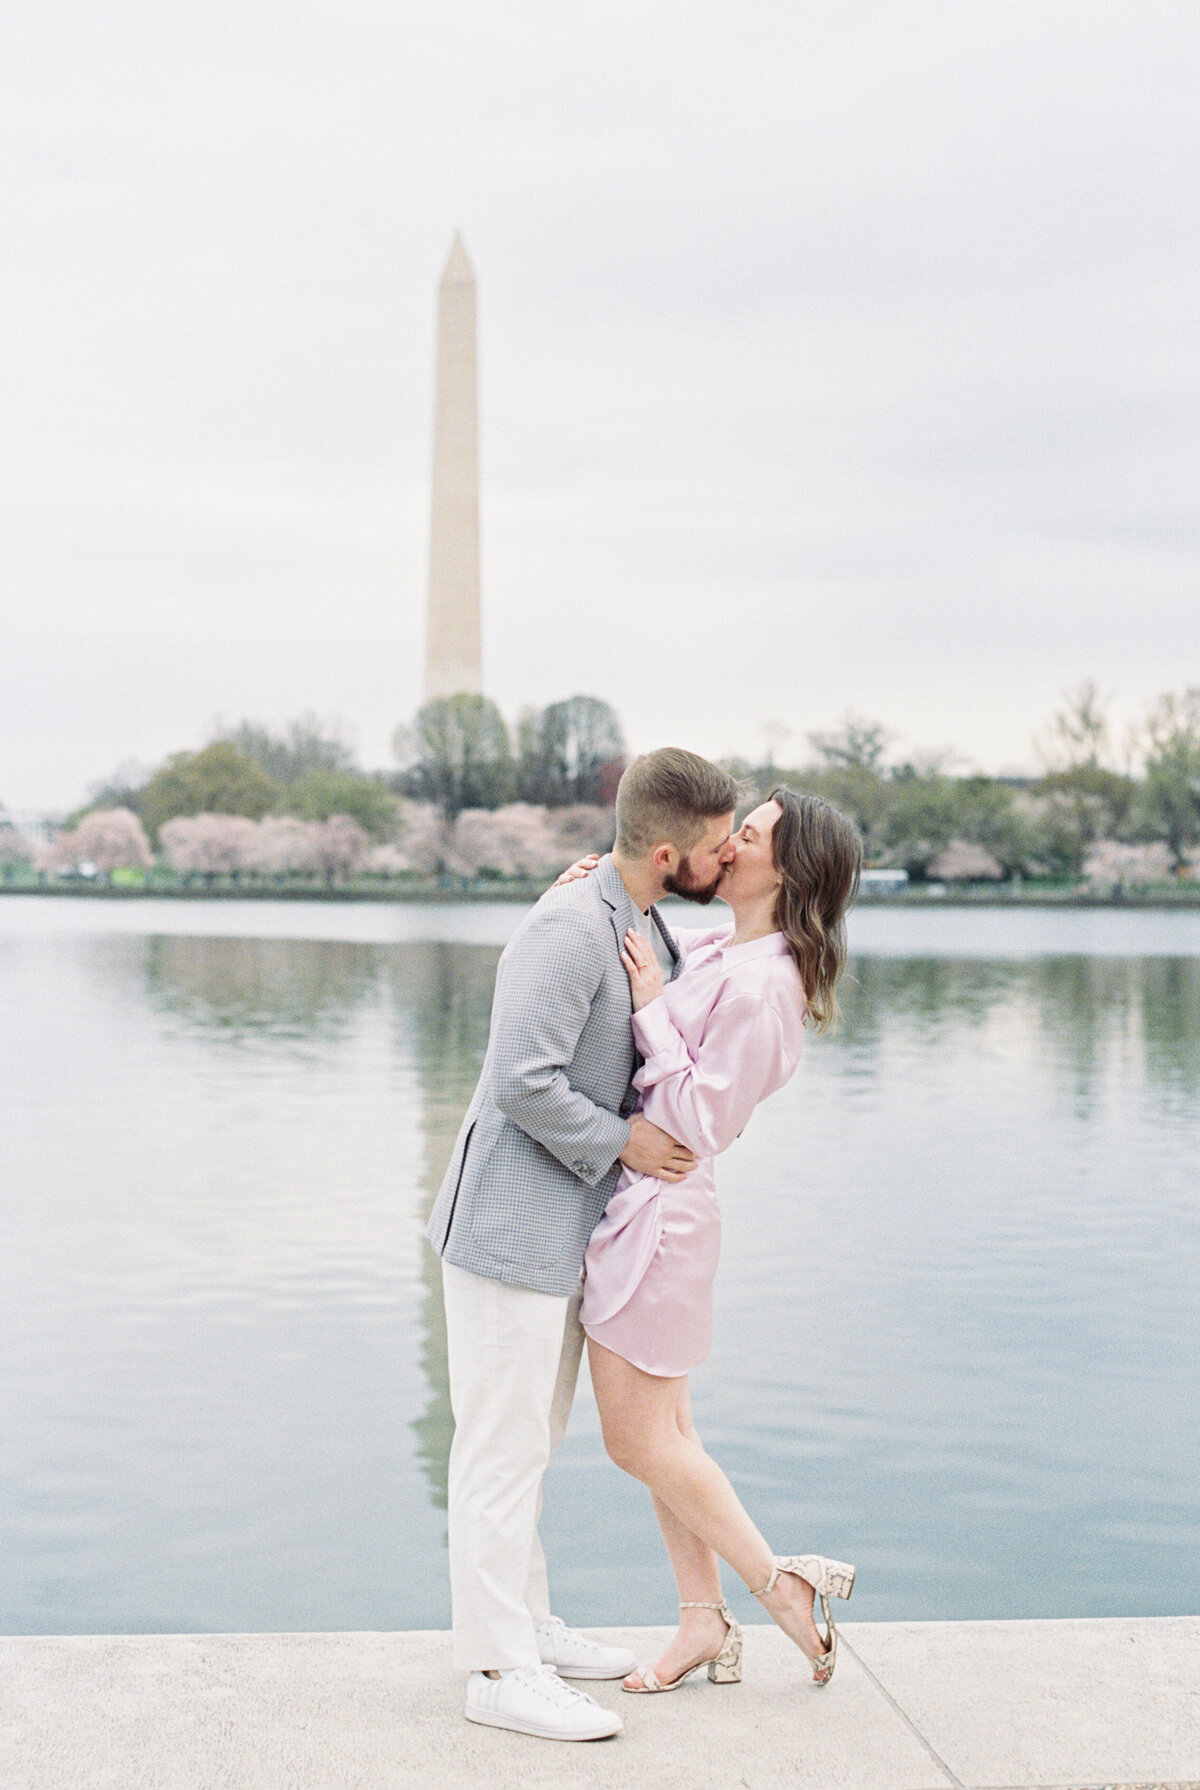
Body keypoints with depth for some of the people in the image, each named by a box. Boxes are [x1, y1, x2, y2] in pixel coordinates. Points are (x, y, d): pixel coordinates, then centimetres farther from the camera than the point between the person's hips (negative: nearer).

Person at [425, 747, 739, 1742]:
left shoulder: (649, 934, 11)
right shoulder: (569, 927, -21)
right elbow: (524, 1083, -26)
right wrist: (621, 1142, -15)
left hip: (564, 1230, 10)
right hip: (510, 1227, -10)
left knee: (530, 1444, 18)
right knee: (503, 1448, -3)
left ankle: (527, 1626, 30)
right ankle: (500, 1671, 5)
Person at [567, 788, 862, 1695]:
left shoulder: (759, 985, -20)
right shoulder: (712, 951, 8)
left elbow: (699, 1122, -20)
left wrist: (653, 1008, -20)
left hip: (659, 1211, -9)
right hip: (645, 1209, 9)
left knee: (639, 1441, 0)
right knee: (666, 1434, 14)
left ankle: (777, 1578, 13)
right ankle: (705, 1622, 24)